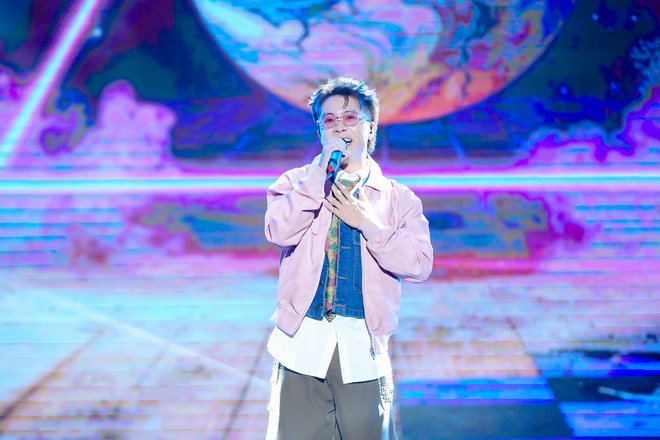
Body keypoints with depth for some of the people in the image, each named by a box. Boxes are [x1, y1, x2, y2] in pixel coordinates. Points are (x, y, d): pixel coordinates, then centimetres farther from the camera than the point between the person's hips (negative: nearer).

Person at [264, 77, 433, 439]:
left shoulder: (398, 198, 7)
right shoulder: (296, 184, 8)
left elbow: (419, 265, -5)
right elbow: (279, 231, -12)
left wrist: (368, 222, -11)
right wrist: (321, 172, -12)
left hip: (363, 350, 0)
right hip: (303, 345, 0)